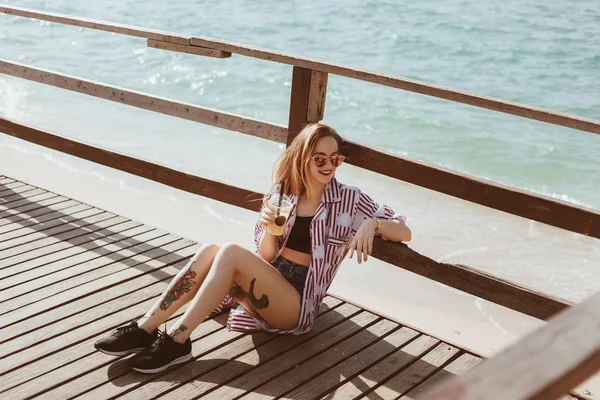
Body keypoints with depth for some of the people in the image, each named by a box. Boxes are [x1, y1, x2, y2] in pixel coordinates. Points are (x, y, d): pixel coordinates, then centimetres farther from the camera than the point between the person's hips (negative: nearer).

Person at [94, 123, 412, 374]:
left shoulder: (349, 200, -1)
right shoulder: (280, 195, 9)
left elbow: (404, 233, -1)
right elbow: (266, 257, 7)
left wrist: (371, 223, -21)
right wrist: (270, 229, -15)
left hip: (297, 303, -4)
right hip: (265, 285, 4)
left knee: (231, 253, -29)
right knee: (209, 252, -26)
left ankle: (177, 340, -27)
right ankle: (145, 328, -24)